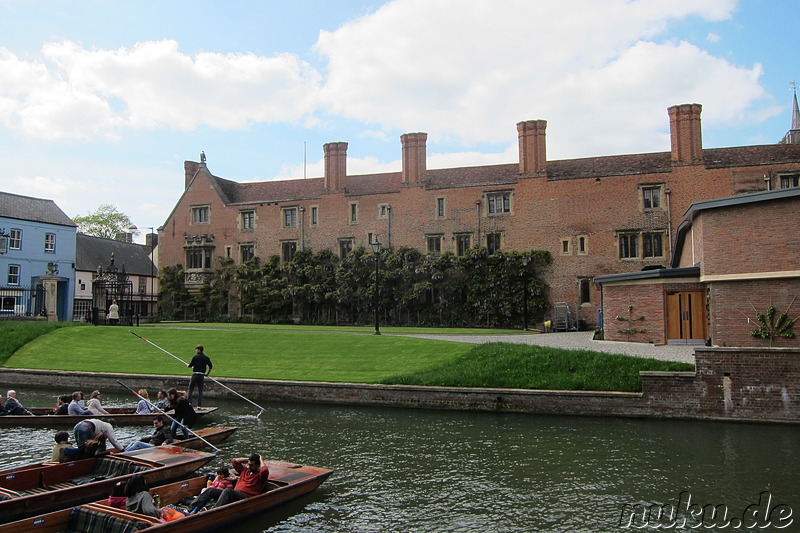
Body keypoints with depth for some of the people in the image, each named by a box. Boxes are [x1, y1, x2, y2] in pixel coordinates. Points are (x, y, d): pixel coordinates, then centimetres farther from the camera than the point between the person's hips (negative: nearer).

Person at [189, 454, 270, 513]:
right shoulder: (245, 470, 28)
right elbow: (234, 461, 29)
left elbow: (265, 470, -18)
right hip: (234, 495, 8)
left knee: (227, 491, -37)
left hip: (246, 496, -8)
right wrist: (248, 459, 24)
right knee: (211, 490, -7)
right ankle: (192, 510, -20)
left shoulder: (260, 475, 6)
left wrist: (261, 460, 0)